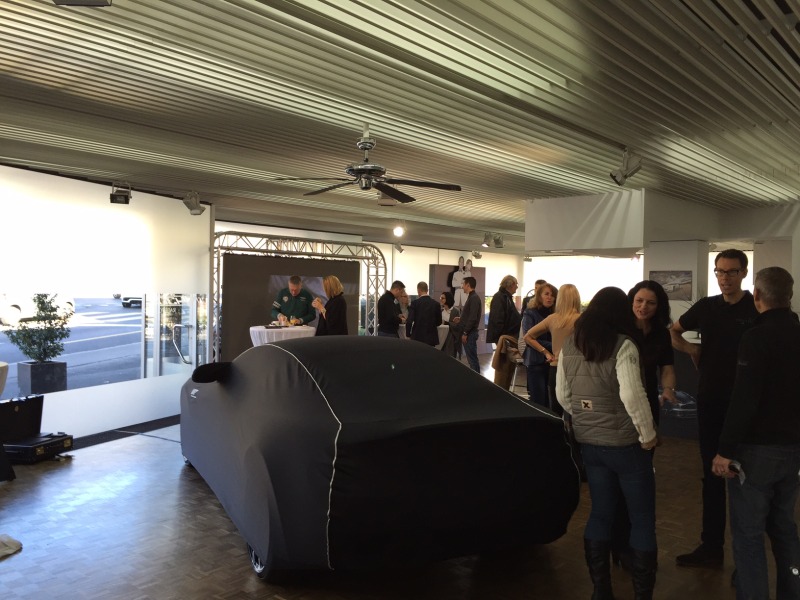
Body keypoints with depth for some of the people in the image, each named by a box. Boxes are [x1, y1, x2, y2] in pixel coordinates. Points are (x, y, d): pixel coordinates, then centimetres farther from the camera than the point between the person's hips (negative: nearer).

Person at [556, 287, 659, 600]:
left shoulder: (569, 345, 1)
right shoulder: (623, 346, -17)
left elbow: (562, 394, 8)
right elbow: (632, 396, -26)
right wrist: (648, 434, -13)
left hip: (589, 443, 6)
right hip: (626, 445, -5)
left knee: (600, 512, 17)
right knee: (642, 519, 10)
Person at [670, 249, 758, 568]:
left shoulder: (758, 310, -8)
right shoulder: (706, 306, 7)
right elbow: (673, 331, 20)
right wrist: (690, 348, 4)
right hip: (709, 401, 5)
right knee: (712, 475, 12)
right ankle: (711, 547, 24)